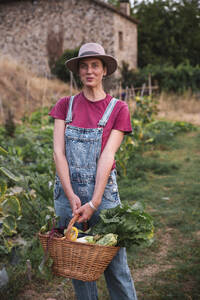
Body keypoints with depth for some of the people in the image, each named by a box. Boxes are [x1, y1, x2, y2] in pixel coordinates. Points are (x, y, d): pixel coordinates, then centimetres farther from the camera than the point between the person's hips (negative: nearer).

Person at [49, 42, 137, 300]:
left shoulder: (118, 109, 0)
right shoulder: (65, 105, 6)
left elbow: (107, 157, -9)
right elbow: (58, 152, -2)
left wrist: (94, 203, -16)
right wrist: (72, 197, -12)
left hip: (103, 189, -2)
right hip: (67, 189, 2)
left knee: (115, 264, 1)